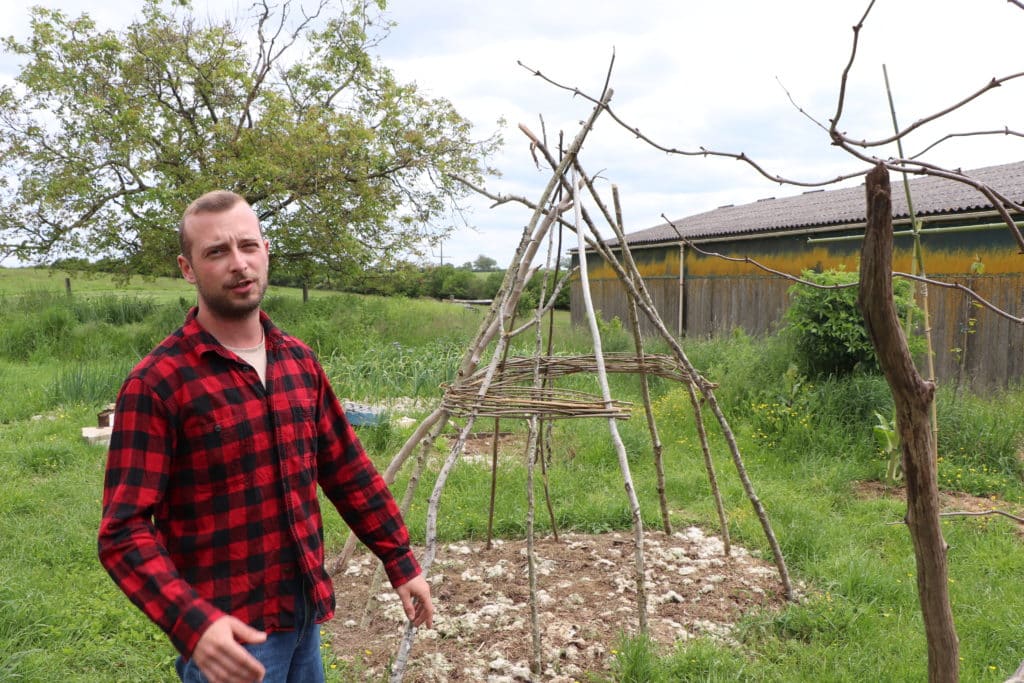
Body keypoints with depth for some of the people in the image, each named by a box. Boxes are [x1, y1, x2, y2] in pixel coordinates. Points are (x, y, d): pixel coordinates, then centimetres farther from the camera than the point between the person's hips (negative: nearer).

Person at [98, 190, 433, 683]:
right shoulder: (157, 383, -15)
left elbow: (348, 470, 8)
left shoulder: (300, 361, 3)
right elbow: (124, 531, -18)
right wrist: (191, 621, -31)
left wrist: (401, 562, 7)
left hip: (304, 613, 6)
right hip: (226, 633, -6)